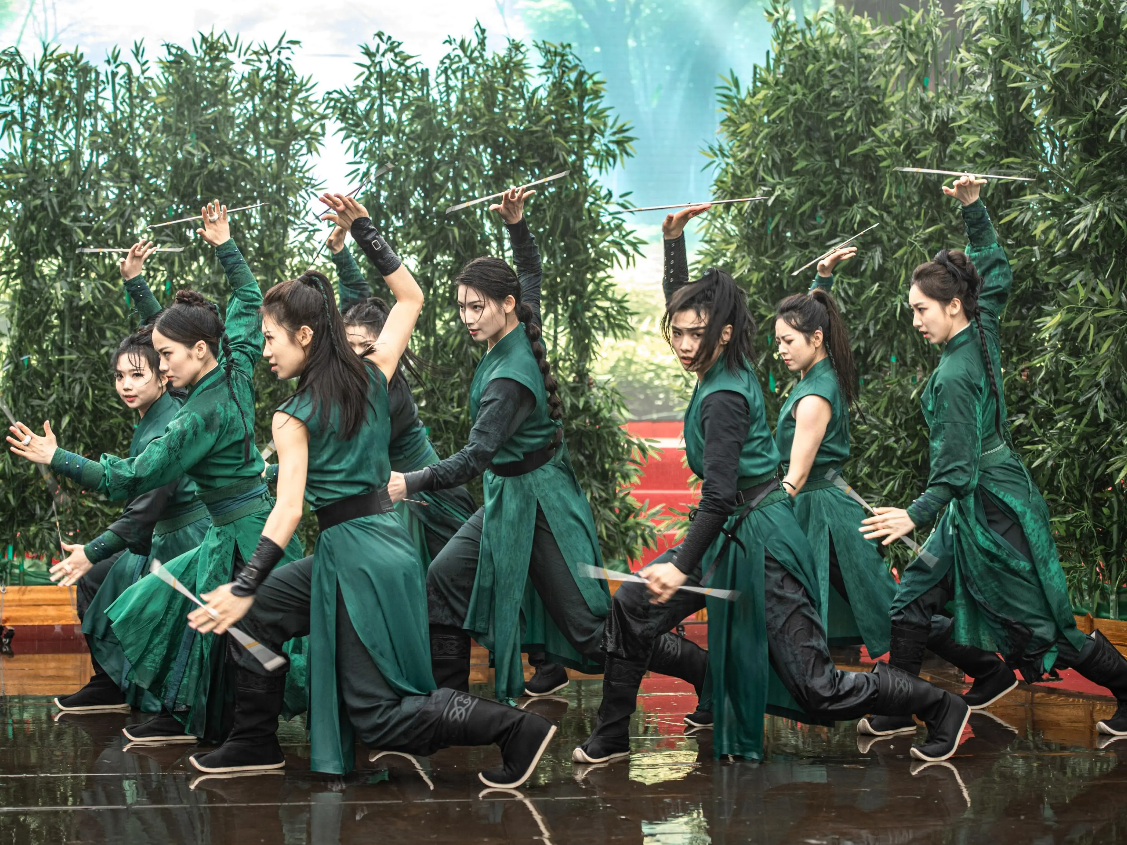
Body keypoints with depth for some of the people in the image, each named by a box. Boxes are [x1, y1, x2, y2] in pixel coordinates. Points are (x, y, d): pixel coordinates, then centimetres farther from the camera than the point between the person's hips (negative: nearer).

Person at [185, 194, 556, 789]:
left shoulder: (293, 417, -12)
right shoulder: (373, 376, 4)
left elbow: (287, 509, -20)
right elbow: (410, 298, 16)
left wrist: (244, 587, -21)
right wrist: (362, 228, 11)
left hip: (355, 552, -8)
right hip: (385, 535, 8)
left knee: (376, 716, -2)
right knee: (257, 614, 20)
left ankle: (517, 728, -13)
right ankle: (256, 743, 22)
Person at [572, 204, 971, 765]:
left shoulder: (723, 397, -21)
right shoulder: (729, 370, 4)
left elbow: (719, 498, -26)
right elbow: (679, 298, 22)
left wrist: (683, 568, -28)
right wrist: (673, 238, 15)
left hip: (757, 539, -9)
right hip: (731, 535, 9)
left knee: (814, 688, -5)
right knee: (633, 605, 5)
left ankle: (941, 709, 9)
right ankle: (611, 737, 15)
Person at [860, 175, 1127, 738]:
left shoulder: (954, 375, -23)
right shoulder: (982, 333, 1)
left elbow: (957, 465, -28)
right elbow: (997, 273, 18)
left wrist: (917, 515, -35)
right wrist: (973, 210, 13)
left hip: (991, 508, -9)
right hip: (973, 506, 9)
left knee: (1044, 626, 1)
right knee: (912, 601, 9)